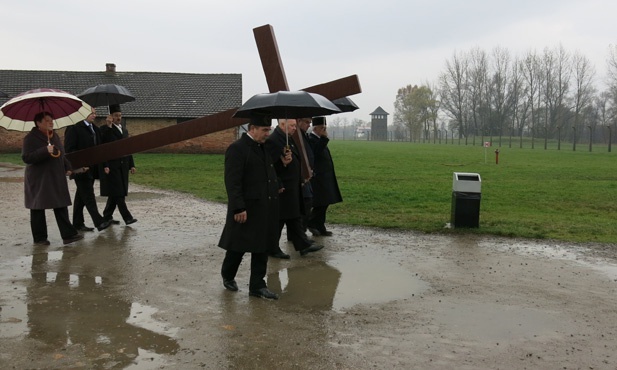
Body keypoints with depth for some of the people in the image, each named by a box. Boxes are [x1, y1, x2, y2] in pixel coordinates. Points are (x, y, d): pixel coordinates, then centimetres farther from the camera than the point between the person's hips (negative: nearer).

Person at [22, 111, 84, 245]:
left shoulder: (55, 136, 13)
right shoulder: (31, 138, -9)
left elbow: (61, 155, 21)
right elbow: (26, 158, -19)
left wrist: (67, 168, 7)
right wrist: (45, 151, -28)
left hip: (56, 179, 6)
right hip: (38, 181, -6)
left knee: (61, 206, 3)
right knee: (38, 208, 3)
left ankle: (68, 234, 4)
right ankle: (39, 238, 12)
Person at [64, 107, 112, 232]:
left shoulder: (95, 129, 16)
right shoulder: (73, 128, -9)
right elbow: (69, 149, -14)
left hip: (91, 169, 8)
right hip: (81, 169, -8)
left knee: (81, 197, 13)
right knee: (88, 196, -9)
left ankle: (78, 223, 20)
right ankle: (99, 222, -13)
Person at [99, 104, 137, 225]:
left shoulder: (124, 129, 18)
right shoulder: (105, 129, -5)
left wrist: (131, 165, 16)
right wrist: (105, 166, -19)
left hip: (123, 167, 7)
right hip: (111, 166, -7)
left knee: (115, 193, 9)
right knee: (118, 193, -8)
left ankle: (107, 216, 20)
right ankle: (127, 217, -9)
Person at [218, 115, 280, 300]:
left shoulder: (264, 147, 11)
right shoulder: (237, 149, -15)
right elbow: (232, 182, -19)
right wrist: (238, 208, -22)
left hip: (264, 208, 8)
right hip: (246, 209, -8)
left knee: (262, 247, 10)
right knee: (238, 246, 7)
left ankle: (257, 286, 20)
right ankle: (228, 276, 33)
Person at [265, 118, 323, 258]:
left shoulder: (289, 139, 13)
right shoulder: (272, 141, -17)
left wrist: (300, 181, 16)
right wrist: (278, 186, -23)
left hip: (293, 187, 9)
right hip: (282, 188, -9)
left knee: (295, 218, 14)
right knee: (278, 219, 2)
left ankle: (303, 244, 21)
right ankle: (273, 249, 14)